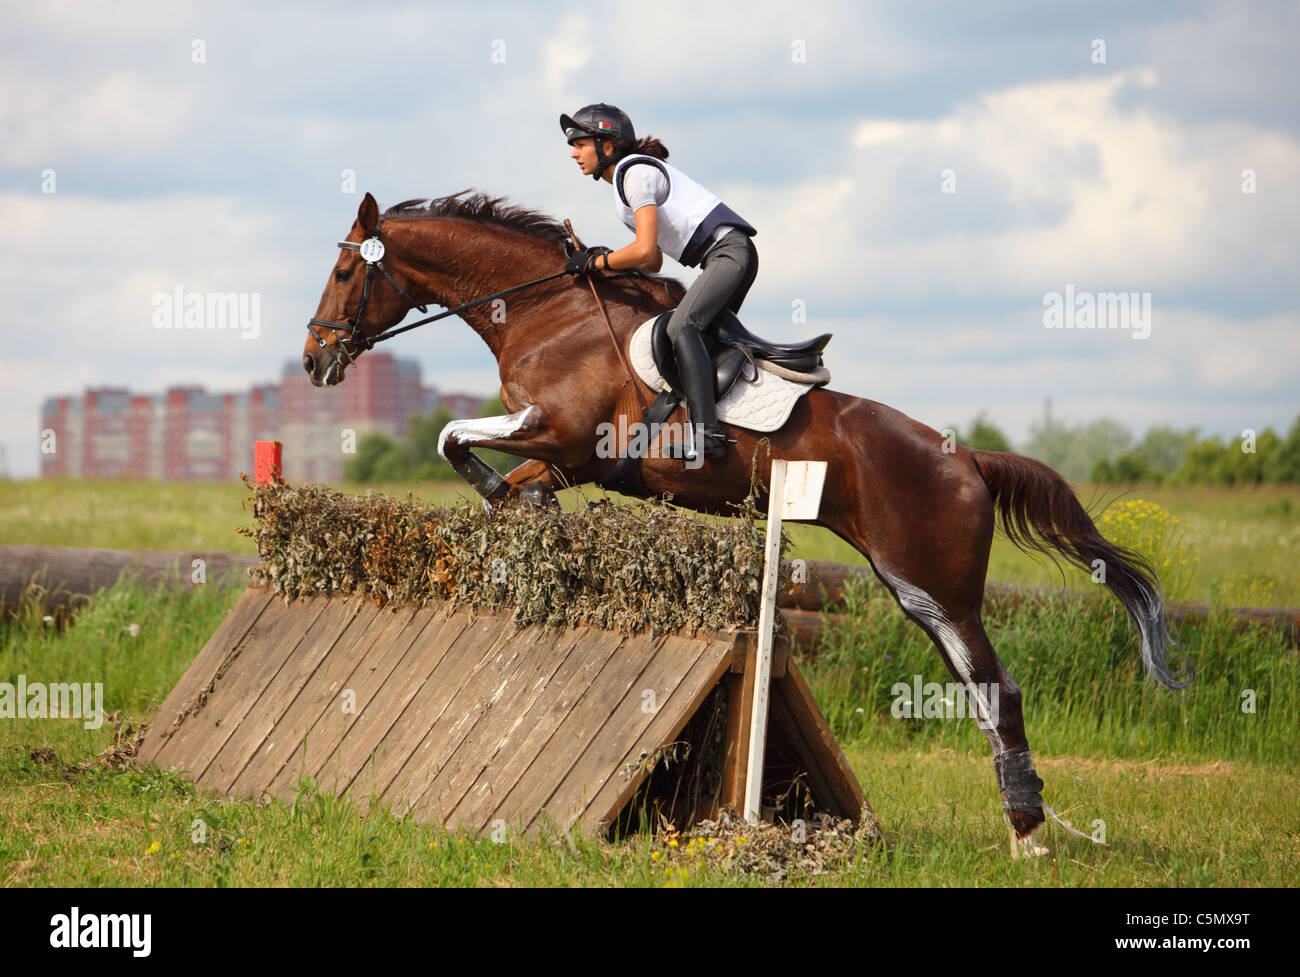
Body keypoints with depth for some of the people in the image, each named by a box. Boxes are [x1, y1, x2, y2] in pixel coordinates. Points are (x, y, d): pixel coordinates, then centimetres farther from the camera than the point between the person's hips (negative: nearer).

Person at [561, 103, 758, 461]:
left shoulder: (635, 172, -11)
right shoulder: (623, 180, 20)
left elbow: (645, 250, -21)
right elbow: (654, 262, 20)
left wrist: (596, 263, -7)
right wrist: (607, 258, 6)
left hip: (729, 252, -11)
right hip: (731, 257, 11)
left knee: (682, 326, -24)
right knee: (703, 336, 15)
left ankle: (706, 433, -34)